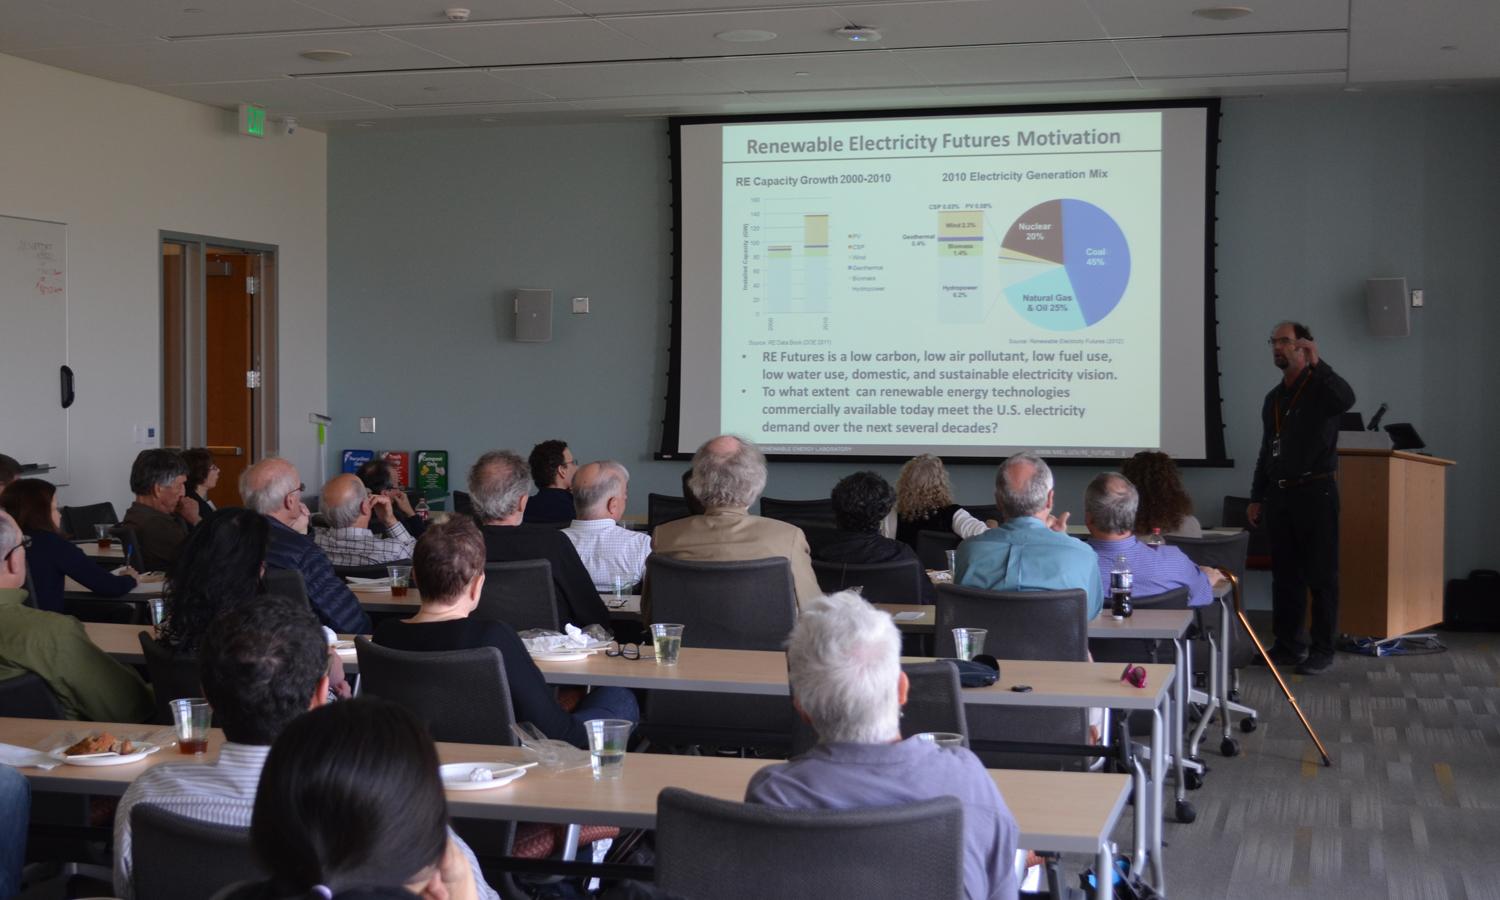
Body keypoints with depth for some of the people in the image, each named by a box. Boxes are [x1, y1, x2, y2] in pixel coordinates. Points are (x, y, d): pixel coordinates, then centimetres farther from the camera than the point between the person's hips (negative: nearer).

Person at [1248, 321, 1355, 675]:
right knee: (1285, 574, 10)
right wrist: (1257, 497, 19)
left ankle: (1321, 650, 1)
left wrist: (1316, 364, -35)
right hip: (1279, 495, 7)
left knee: (1321, 575, -2)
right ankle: (1289, 644, 18)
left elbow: (1346, 400, -30)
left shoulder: (1320, 388, -5)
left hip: (1316, 493, -7)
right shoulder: (1273, 399, 17)